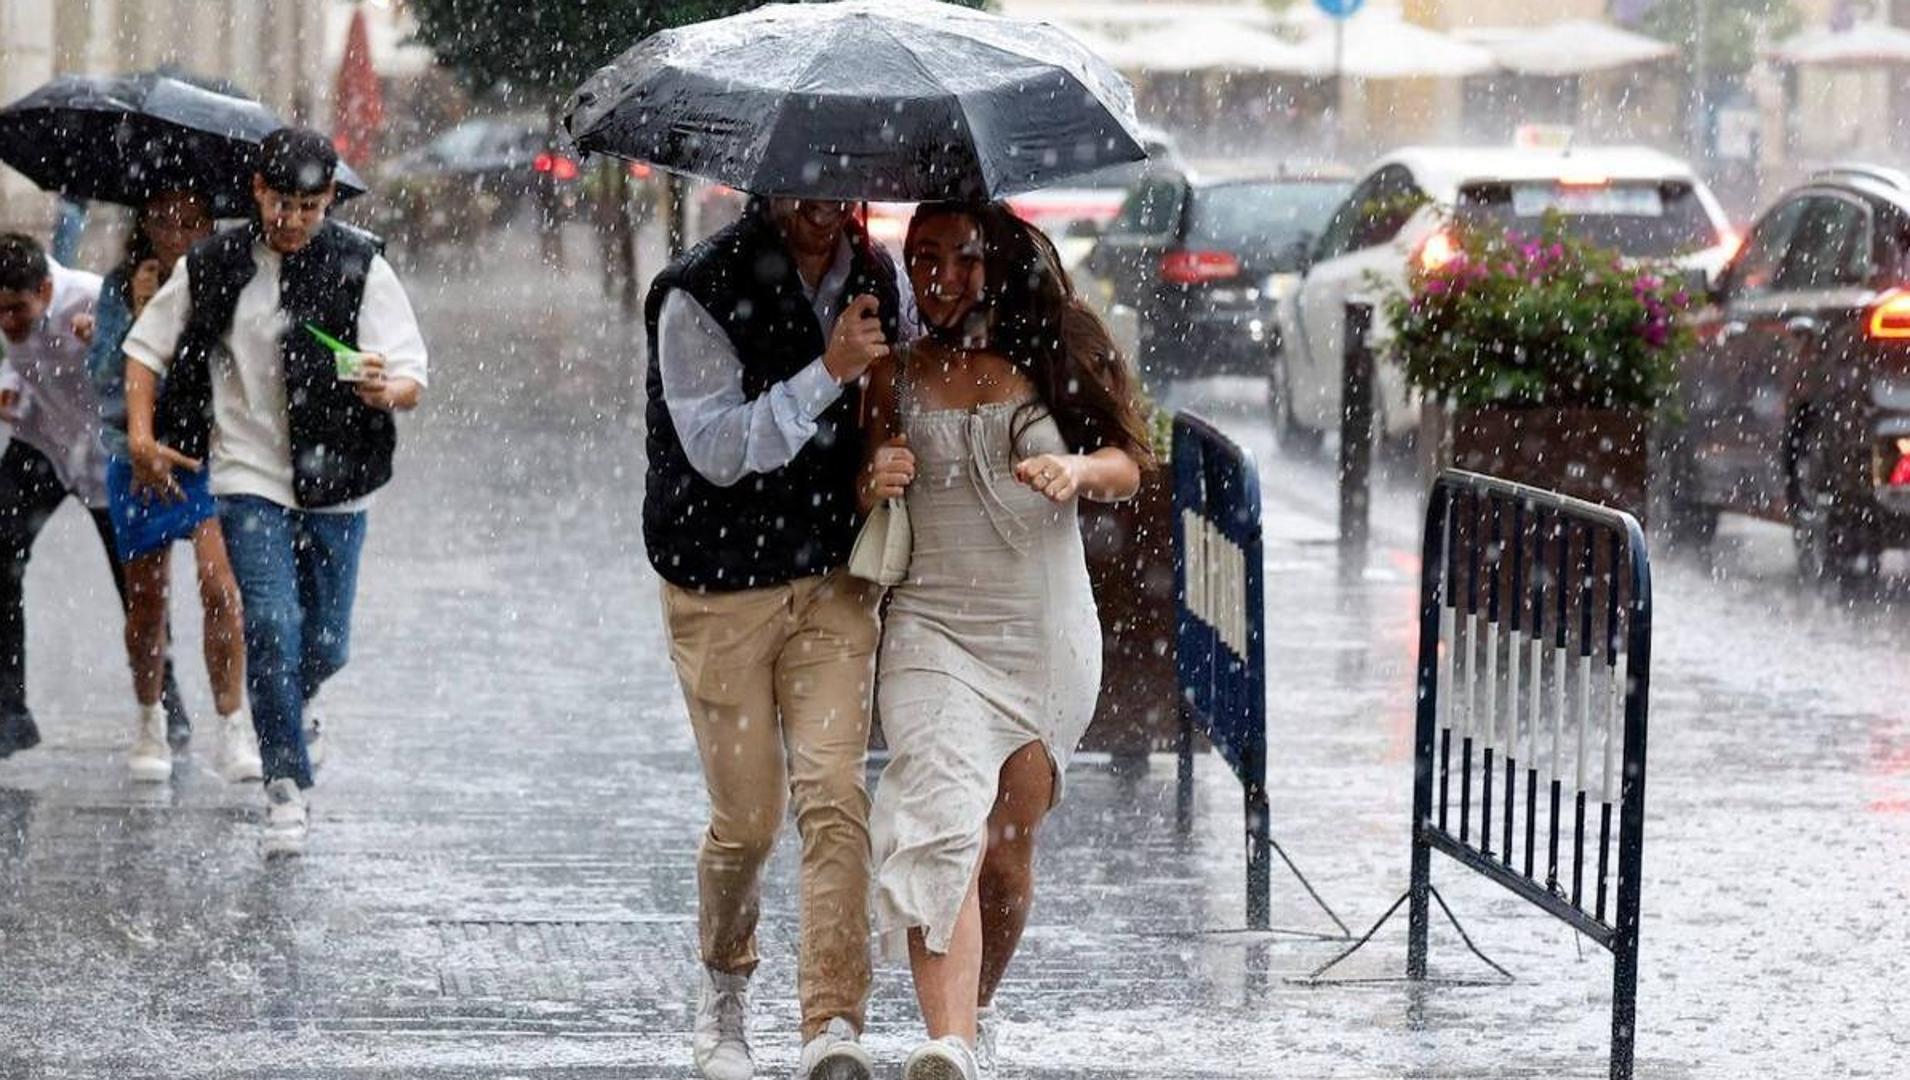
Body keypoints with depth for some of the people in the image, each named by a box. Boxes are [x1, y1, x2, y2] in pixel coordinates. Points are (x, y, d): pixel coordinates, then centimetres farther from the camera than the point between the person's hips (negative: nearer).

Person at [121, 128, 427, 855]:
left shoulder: (361, 269, -5)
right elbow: (146, 347, 10)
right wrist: (141, 434, -4)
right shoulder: (212, 269, -2)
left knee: (326, 645, 10)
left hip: (334, 481, 1)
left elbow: (412, 379, -11)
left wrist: (385, 389, -34)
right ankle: (285, 784, -8)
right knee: (271, 623, -17)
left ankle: (283, 715, 44)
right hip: (250, 477, -1)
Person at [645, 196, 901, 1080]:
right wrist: (828, 372, -28)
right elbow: (719, 449, -20)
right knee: (747, 814, 4)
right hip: (722, 588, -3)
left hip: (835, 583, 3)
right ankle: (724, 991, 31)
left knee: (834, 795, -12)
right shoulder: (698, 293, -13)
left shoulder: (876, 279, 4)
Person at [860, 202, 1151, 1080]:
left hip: (1048, 642, 2)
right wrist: (876, 483, -13)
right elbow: (860, 504, 10)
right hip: (933, 631, -2)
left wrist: (1078, 468, -14)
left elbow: (1128, 465, 8)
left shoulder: (1050, 357, 5)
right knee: (944, 827, -21)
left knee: (1009, 851, 7)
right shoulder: (895, 378, 5)